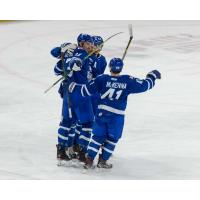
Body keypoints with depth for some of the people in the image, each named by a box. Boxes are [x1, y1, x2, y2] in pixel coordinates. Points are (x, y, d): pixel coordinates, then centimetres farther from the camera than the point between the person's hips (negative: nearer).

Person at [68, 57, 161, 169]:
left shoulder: (102, 79, -7)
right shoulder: (128, 81, -7)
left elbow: (87, 90, -5)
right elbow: (145, 85, 0)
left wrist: (74, 88, 10)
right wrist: (153, 76, 19)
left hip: (101, 113, 2)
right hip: (117, 116, -2)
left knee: (98, 136, 14)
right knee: (112, 138, 15)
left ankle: (89, 159, 11)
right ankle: (102, 161, 18)